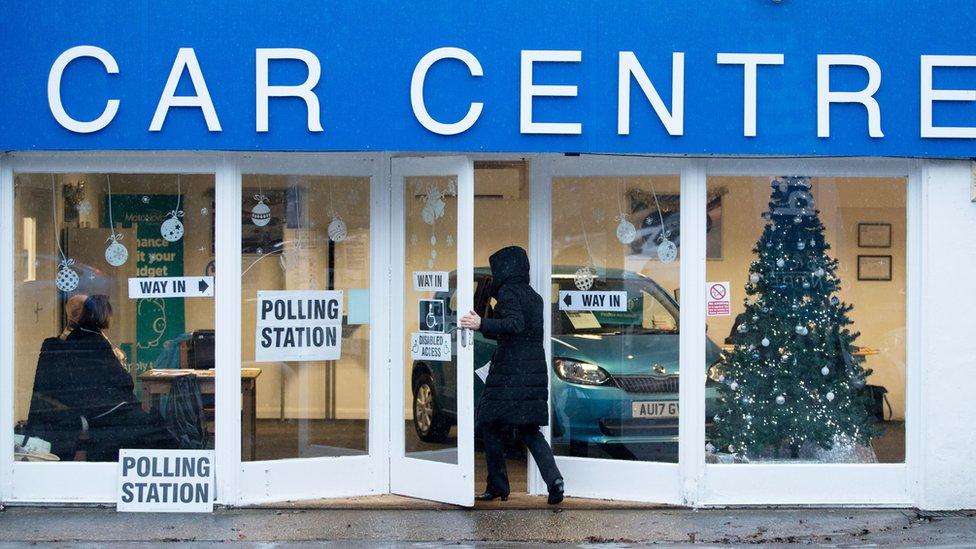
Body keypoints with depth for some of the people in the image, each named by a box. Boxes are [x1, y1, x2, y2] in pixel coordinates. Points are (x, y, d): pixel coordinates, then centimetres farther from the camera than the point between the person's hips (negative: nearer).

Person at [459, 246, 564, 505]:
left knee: (491, 425, 3)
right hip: (535, 370, 8)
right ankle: (553, 479, -9)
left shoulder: (508, 293, -8)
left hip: (510, 373, -8)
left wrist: (482, 324, -28)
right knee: (529, 430, 10)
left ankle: (497, 487, 4)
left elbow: (515, 324, -23)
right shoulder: (533, 296, 17)